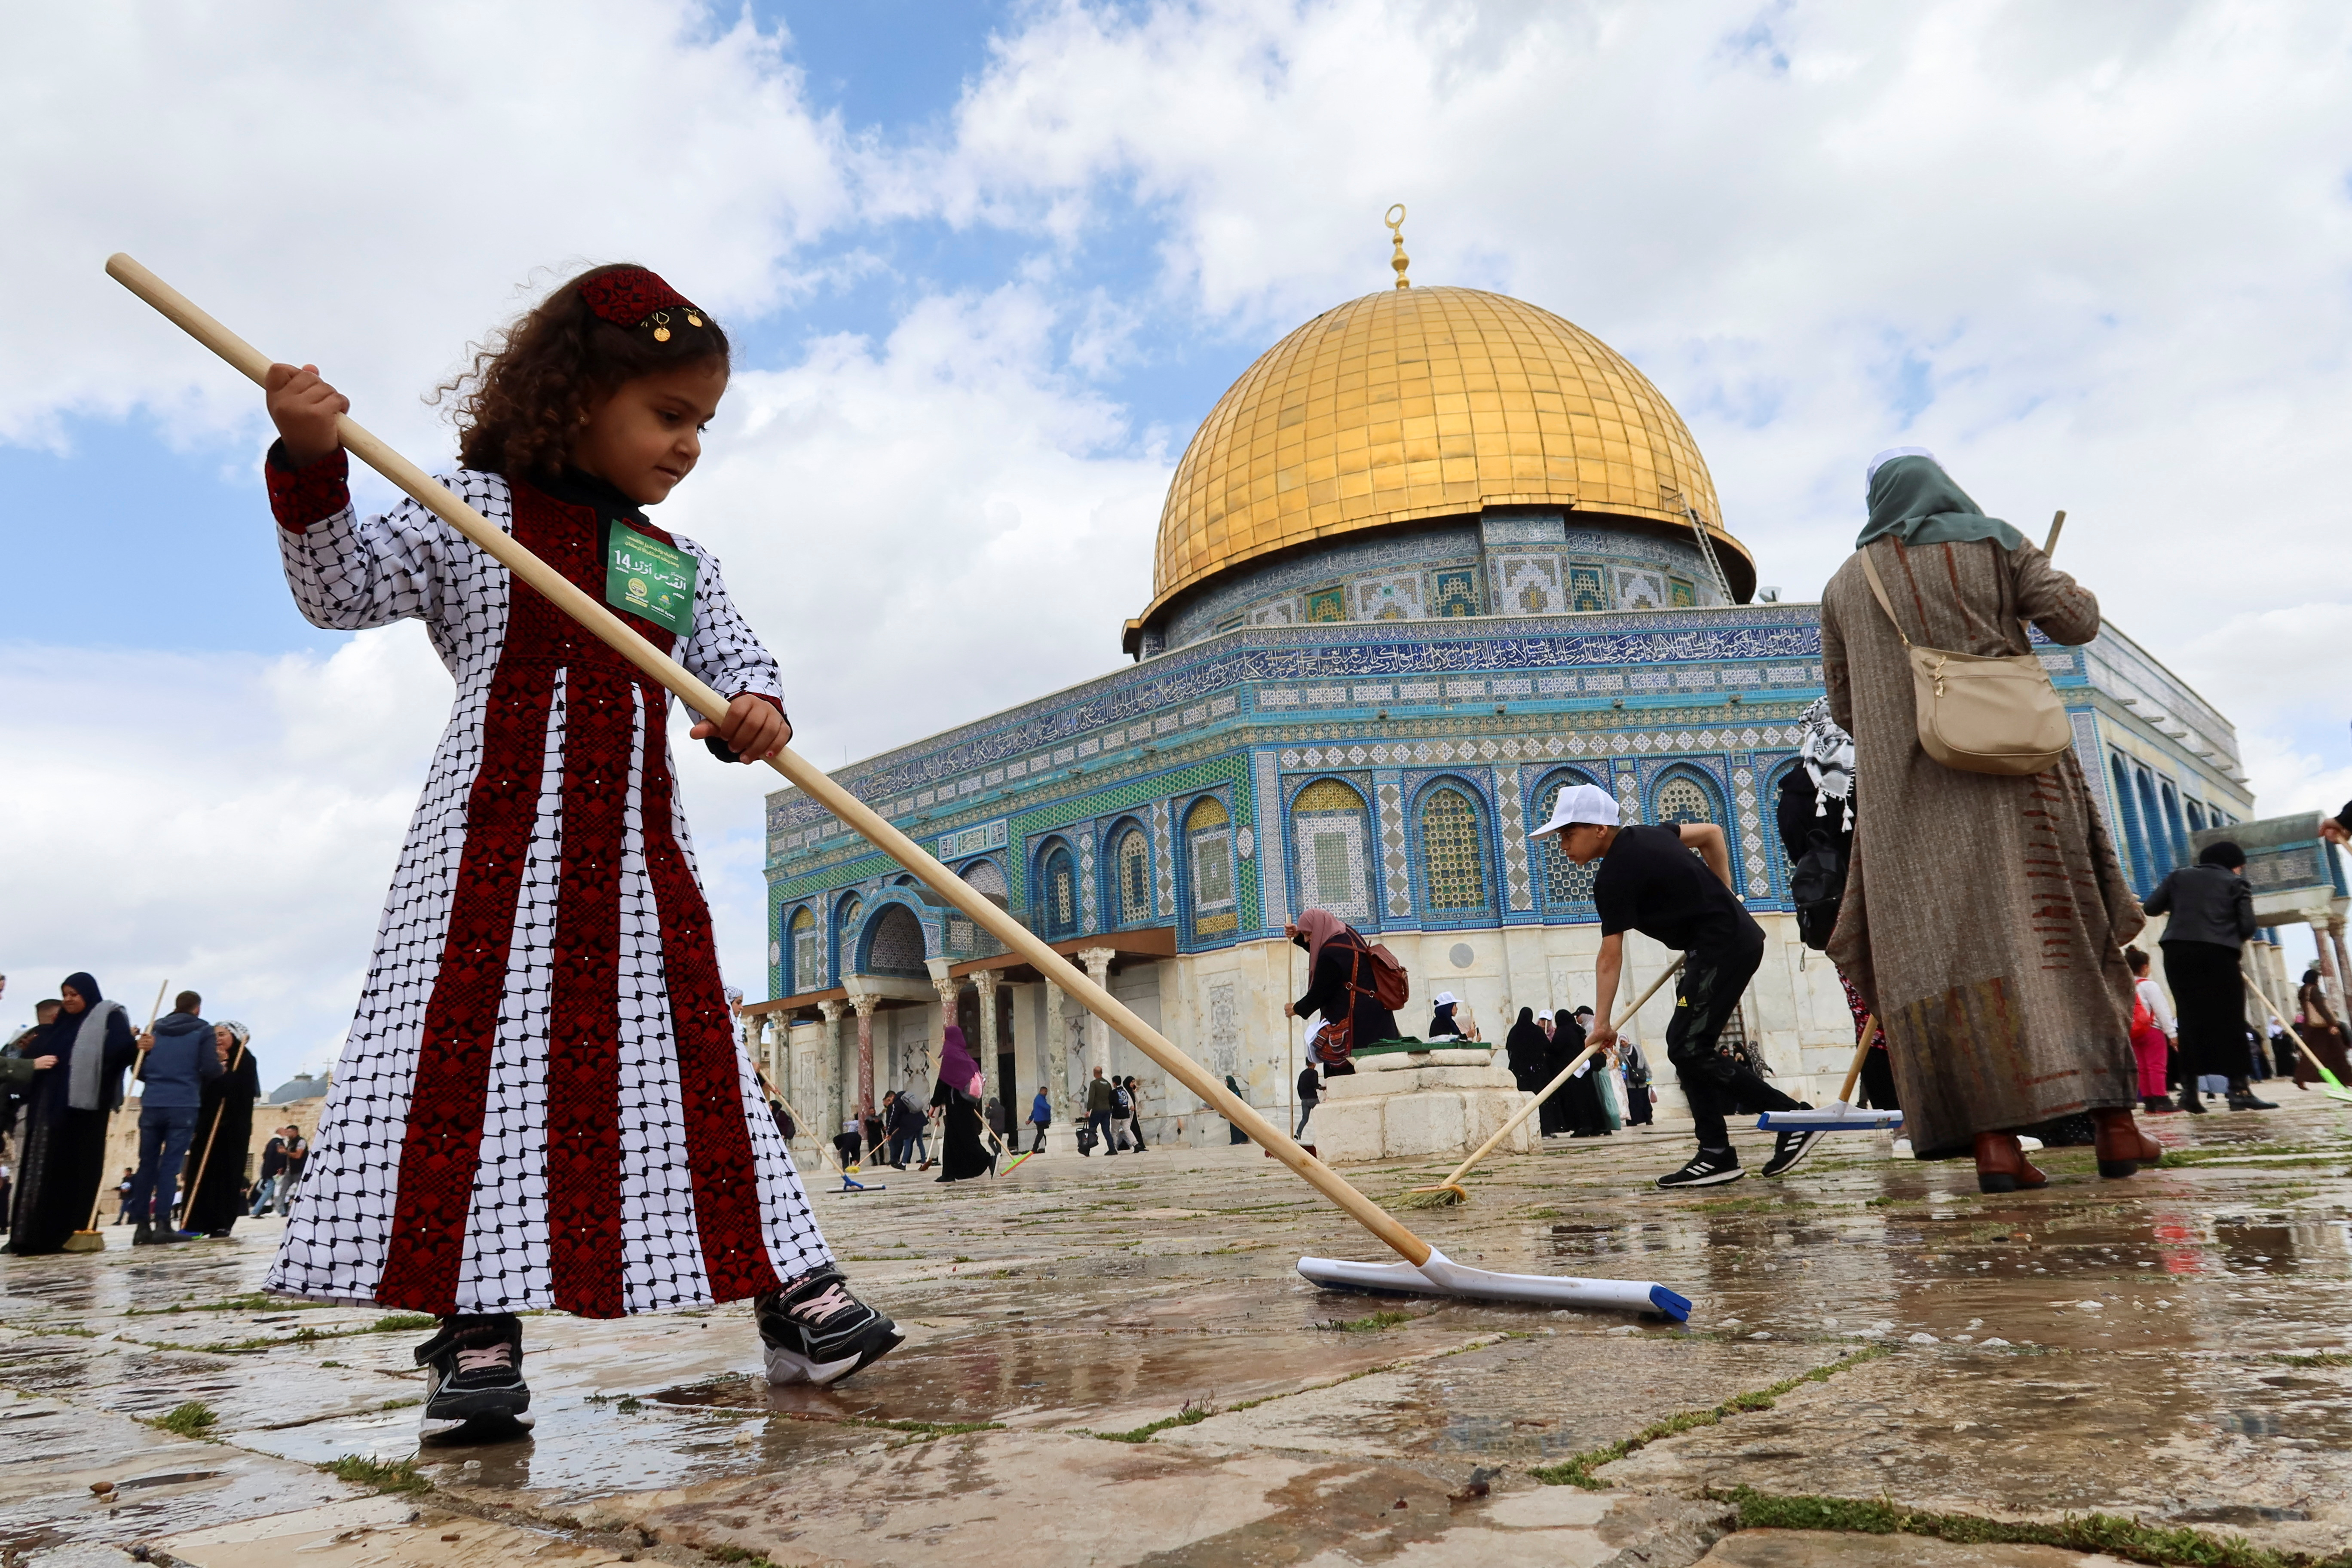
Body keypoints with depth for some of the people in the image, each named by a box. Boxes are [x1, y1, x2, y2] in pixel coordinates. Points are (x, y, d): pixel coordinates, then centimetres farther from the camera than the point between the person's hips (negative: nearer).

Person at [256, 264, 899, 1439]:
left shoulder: (682, 564, 17)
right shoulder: (474, 508, 4)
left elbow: (736, 658, 9)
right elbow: (342, 591, -1)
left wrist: (757, 712, -15)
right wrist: (308, 471, -17)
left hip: (637, 856, 4)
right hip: (499, 841, -4)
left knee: (696, 1064, 4)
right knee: (471, 1061, -7)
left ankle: (788, 1294, 7)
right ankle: (476, 1323, 2)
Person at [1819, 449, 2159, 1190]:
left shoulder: (1846, 583, 12)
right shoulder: (1995, 544, 8)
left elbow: (1842, 705, 13)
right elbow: (2077, 621, -1)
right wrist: (2058, 587, 21)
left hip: (1910, 797, 0)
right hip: (2013, 774, 0)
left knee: (1950, 947, -4)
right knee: (2060, 933, 4)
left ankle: (1994, 1139, -13)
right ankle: (2115, 1125, 3)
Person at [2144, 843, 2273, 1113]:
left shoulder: (2180, 876, 18)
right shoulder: (2237, 883, 11)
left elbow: (2151, 908, 10)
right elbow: (2248, 927, 1)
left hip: (2178, 951, 3)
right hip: (2218, 952, -3)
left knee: (2190, 1016, 7)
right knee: (2230, 1018, 1)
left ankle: (2189, 1089, 3)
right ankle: (2238, 1088, -4)